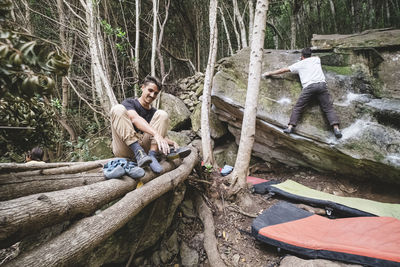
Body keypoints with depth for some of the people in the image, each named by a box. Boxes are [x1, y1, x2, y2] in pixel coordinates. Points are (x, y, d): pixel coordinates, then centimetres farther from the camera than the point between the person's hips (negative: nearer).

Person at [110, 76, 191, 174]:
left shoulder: (154, 112, 18)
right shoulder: (129, 103, 4)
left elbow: (161, 136, 9)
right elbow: (135, 119, -19)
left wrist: (171, 142, -16)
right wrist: (156, 134, -35)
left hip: (143, 146, 3)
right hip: (124, 148, -3)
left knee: (162, 114, -7)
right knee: (118, 109, -21)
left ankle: (152, 155, -28)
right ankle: (139, 152, -35)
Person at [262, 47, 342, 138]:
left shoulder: (299, 64, 20)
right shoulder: (316, 59, 26)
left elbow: (284, 70, 25)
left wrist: (270, 73, 35)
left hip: (309, 86, -2)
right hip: (321, 84, 2)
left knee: (297, 108, 4)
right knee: (328, 108, 2)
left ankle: (290, 127, -5)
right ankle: (336, 129, -12)